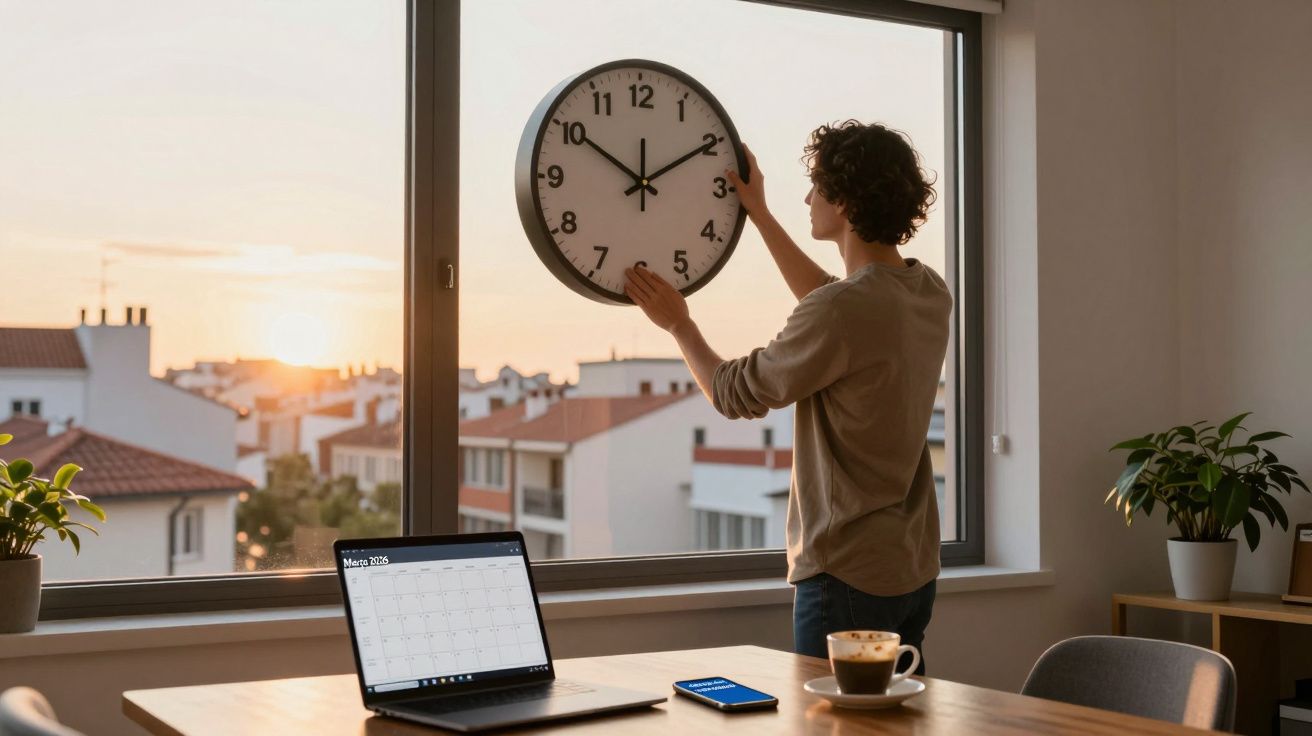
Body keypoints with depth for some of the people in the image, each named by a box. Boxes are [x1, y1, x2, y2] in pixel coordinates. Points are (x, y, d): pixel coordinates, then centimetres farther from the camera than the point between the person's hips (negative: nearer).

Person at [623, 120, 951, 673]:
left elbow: (733, 393, -9)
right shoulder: (930, 292, 3)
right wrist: (759, 214, 28)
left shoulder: (842, 312, -23)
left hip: (847, 575, -9)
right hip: (914, 569, 9)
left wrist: (679, 324, 9)